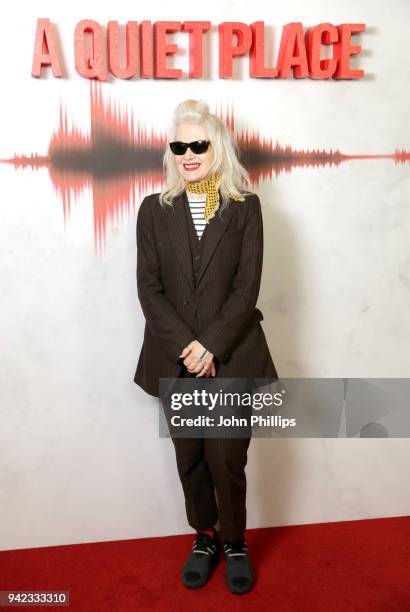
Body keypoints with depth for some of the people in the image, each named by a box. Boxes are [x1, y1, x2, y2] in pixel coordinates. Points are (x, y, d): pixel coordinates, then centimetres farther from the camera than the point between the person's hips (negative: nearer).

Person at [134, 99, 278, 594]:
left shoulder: (245, 207, 1)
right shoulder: (154, 209, 4)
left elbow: (247, 287, -6)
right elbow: (149, 288, -2)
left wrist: (211, 347, -14)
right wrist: (186, 346, -13)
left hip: (231, 357, -2)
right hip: (176, 359, 2)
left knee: (227, 461, 2)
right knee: (190, 460, 14)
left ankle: (235, 543, 29)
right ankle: (205, 538, 36)